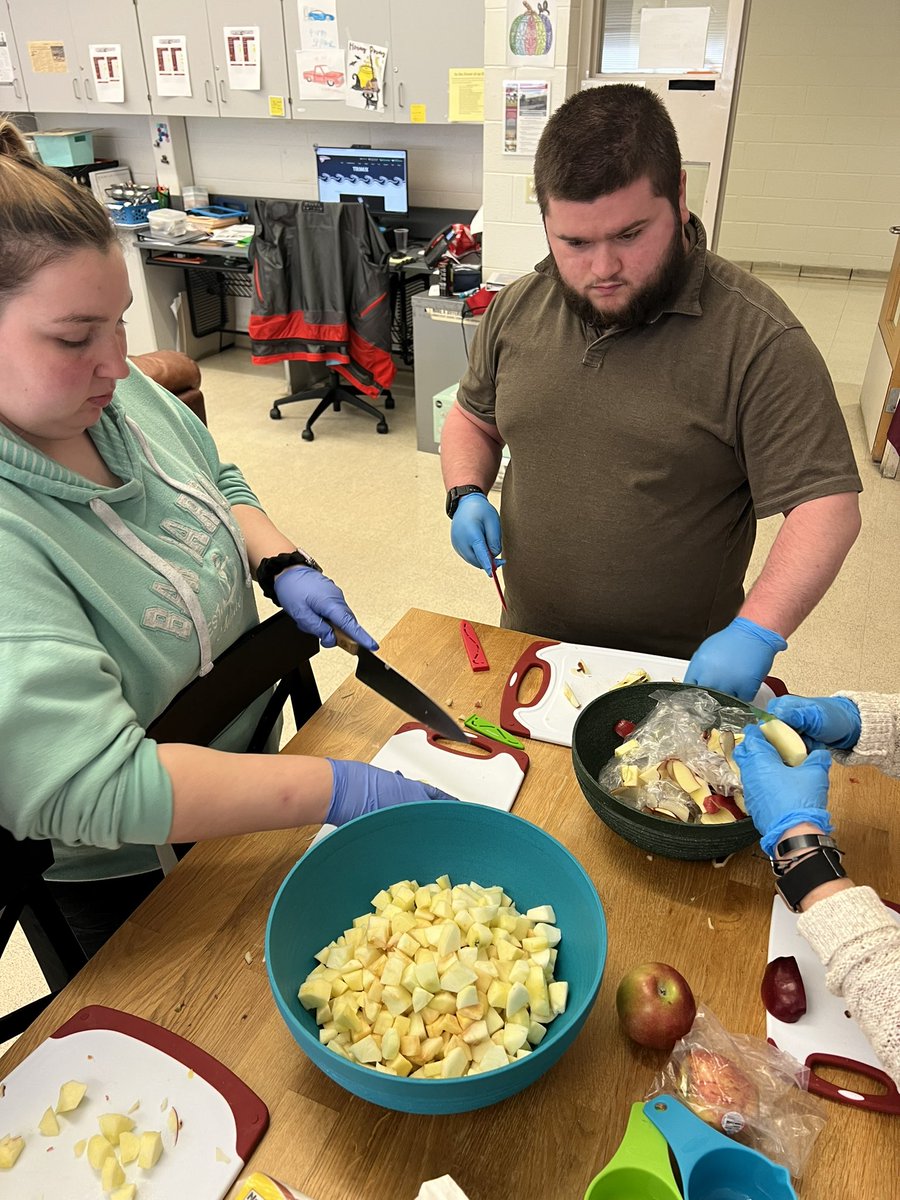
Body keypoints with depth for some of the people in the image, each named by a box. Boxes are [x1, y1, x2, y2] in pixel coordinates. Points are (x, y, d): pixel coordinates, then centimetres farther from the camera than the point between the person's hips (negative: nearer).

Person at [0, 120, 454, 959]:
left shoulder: (118, 393, -11)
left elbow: (218, 481, 8)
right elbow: (91, 787, -39)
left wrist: (283, 565, -10)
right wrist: (334, 789, -36)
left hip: (250, 742, 7)